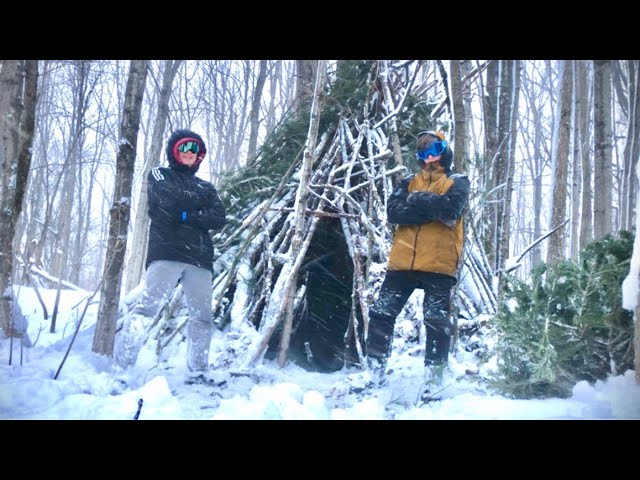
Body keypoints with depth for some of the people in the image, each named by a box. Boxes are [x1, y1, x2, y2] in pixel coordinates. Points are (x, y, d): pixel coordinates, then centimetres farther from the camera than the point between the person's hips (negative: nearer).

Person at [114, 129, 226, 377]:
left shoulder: (205, 187, 24)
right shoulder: (159, 175, 16)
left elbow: (219, 219, 7)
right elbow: (169, 200, -6)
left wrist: (186, 215, -5)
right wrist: (199, 207, 7)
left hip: (199, 258, 4)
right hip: (166, 253, -4)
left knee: (202, 316, 1)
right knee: (148, 306, -17)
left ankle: (199, 370, 10)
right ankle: (121, 364, -16)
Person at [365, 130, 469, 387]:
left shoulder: (457, 182, 8)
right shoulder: (409, 182, 18)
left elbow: (451, 208, -14)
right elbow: (393, 211, -1)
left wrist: (416, 200, -5)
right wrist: (433, 208, -9)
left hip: (438, 263, -3)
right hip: (402, 261, 4)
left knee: (437, 321, -1)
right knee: (381, 314, 2)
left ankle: (434, 377, 11)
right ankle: (374, 371, 13)